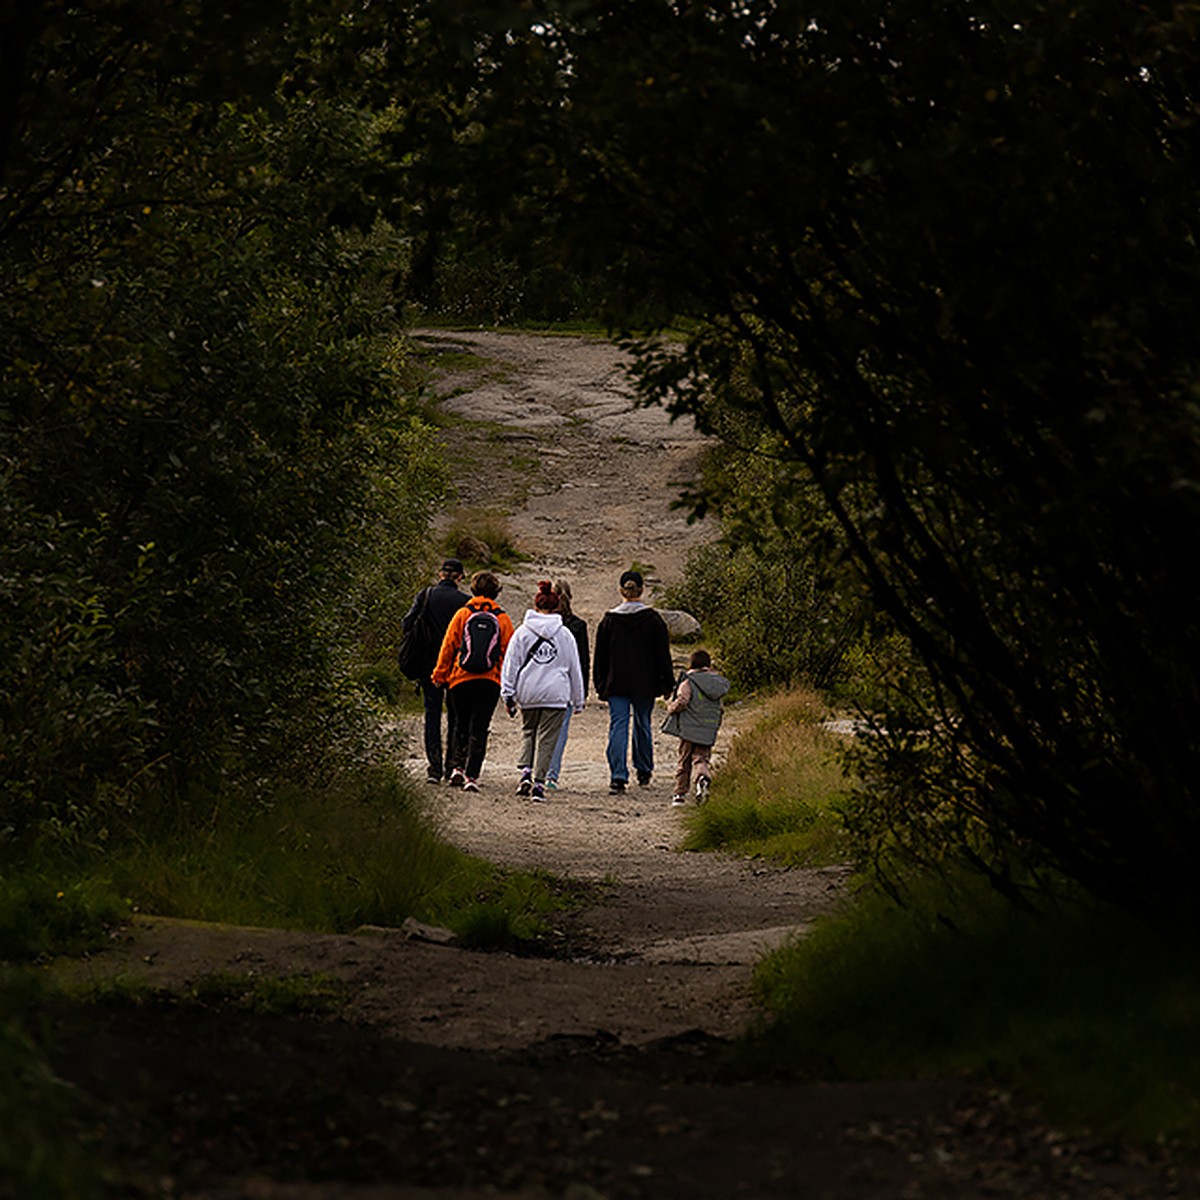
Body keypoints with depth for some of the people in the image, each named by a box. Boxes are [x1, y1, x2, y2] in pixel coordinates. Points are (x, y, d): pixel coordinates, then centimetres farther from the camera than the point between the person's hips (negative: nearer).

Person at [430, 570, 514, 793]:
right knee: (479, 730, 2)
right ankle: (471, 776, -4)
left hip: (461, 680, 0)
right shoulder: (503, 619, 3)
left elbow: (448, 647, 3)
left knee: (461, 726, 16)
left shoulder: (462, 614, 1)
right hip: (490, 682, 0)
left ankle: (457, 767, 3)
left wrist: (440, 675, 11)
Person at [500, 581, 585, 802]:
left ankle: (525, 773, 2)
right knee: (547, 738, 3)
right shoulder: (565, 635, 3)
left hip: (527, 693, 1)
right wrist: (578, 701, 16)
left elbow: (511, 664, 1)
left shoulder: (523, 632, 2)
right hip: (556, 694, -1)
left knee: (528, 732, 20)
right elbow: (575, 669, 8)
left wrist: (508, 695, 6)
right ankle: (539, 783, -2)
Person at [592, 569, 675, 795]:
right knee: (642, 725, 16)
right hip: (645, 683, 1)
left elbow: (600, 656, 4)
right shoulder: (653, 619, -3)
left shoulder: (609, 620, 0)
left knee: (618, 727, -4)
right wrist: (667, 683, 6)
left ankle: (618, 777, -16)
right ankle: (644, 771, 28)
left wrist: (600, 685, 12)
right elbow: (663, 654, 0)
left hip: (616, 684, -1)